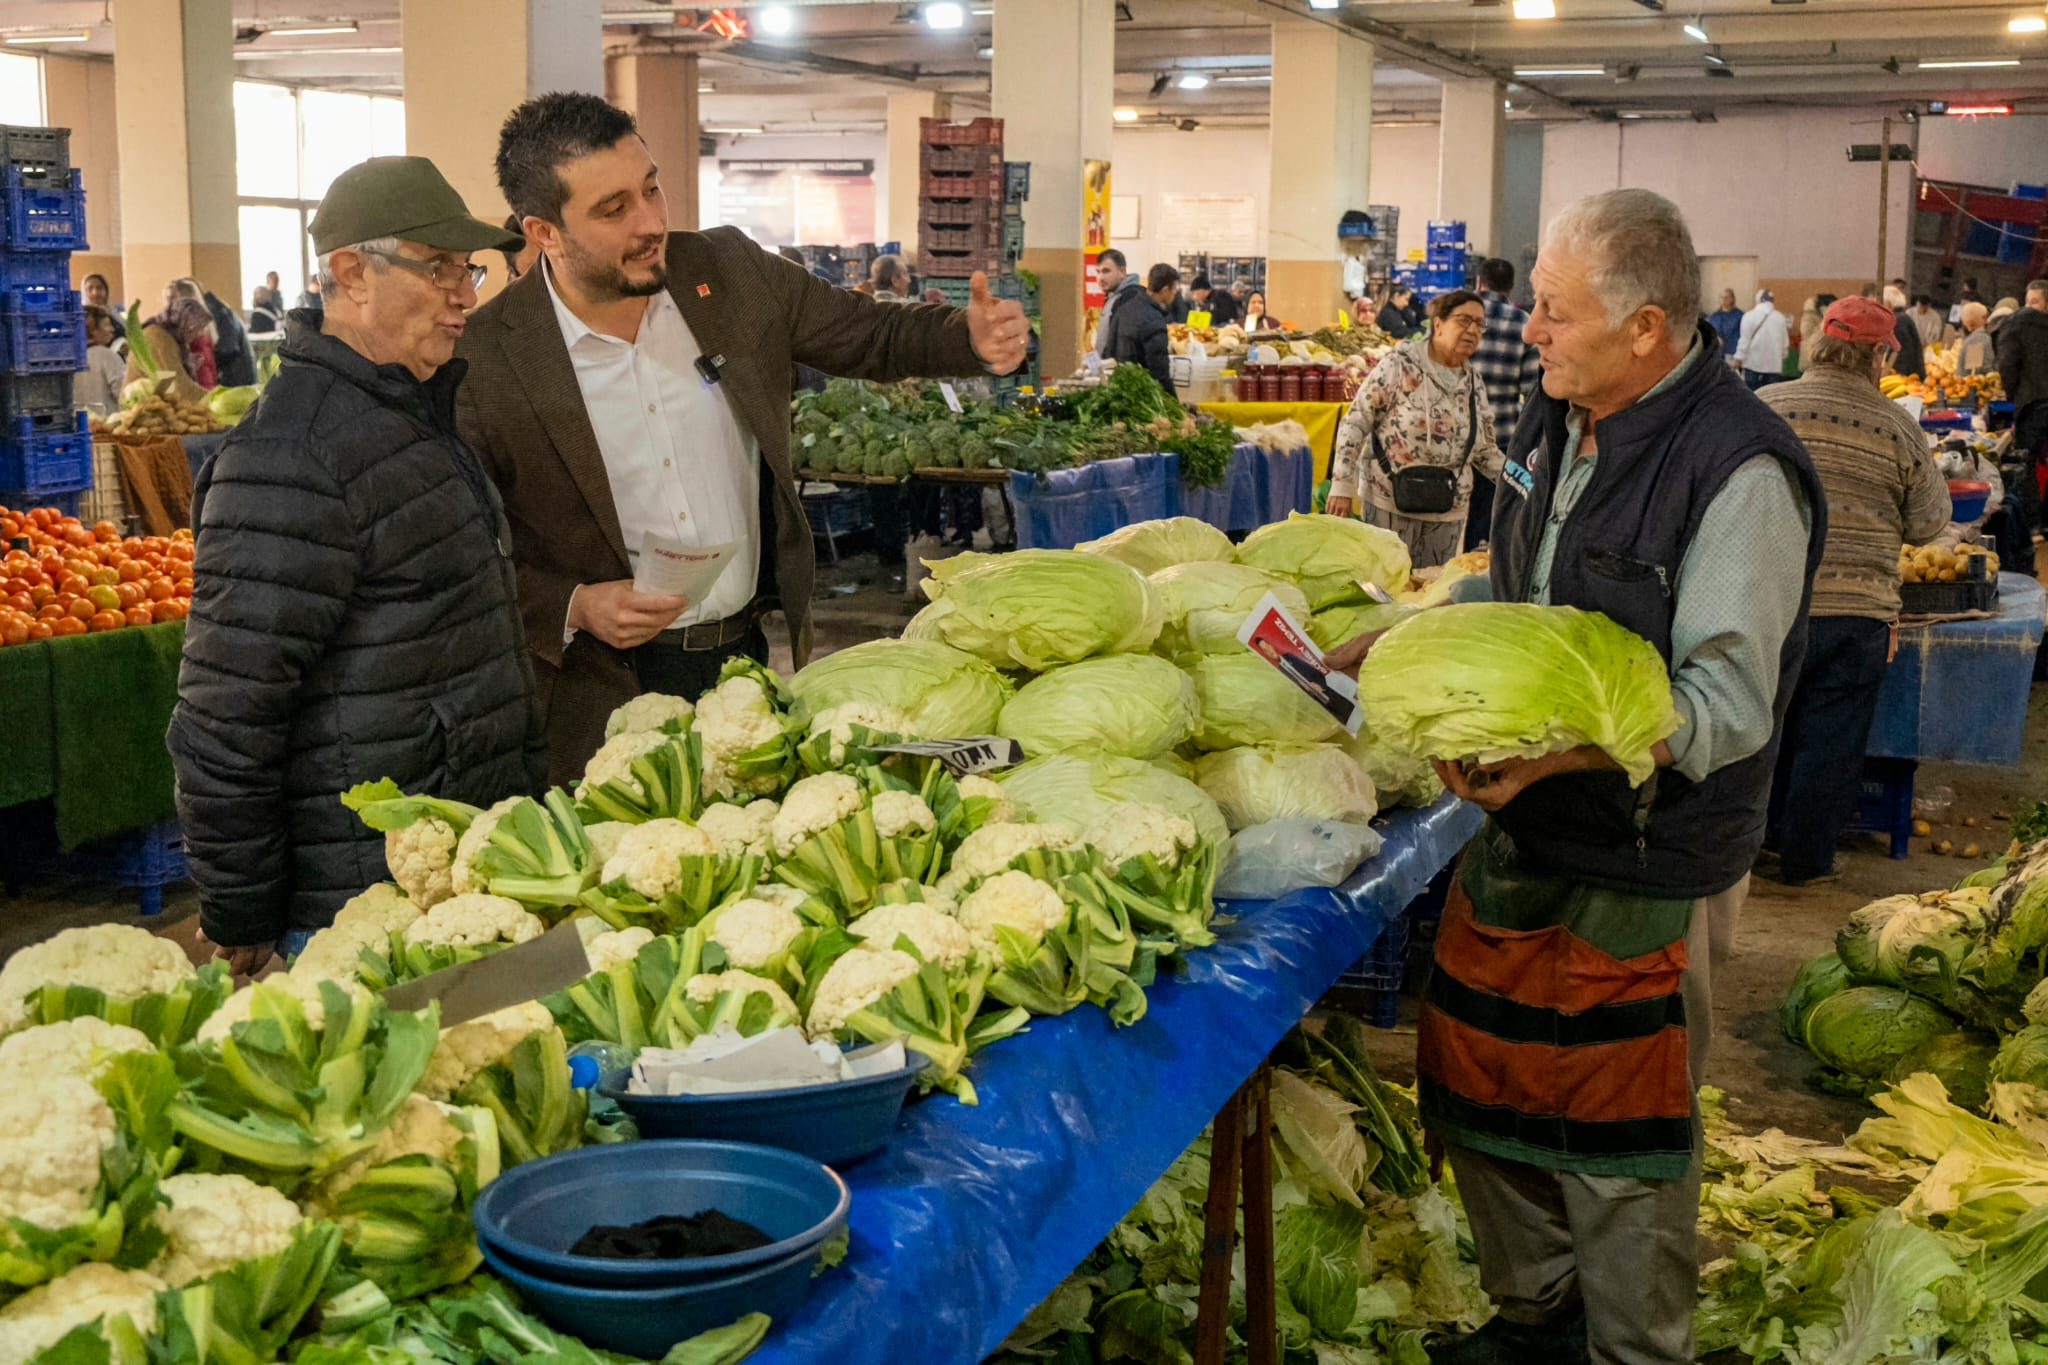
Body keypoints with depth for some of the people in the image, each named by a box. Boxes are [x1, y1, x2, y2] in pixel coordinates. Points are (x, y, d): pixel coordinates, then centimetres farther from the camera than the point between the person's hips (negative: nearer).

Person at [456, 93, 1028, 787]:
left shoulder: (731, 271, -1)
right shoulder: (484, 359, -13)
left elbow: (872, 333, 10)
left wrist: (974, 338, -9)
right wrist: (575, 610, -20)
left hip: (754, 655, 4)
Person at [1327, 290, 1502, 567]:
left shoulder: (1474, 380, 8)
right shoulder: (1401, 364, -9)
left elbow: (1485, 449, 18)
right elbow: (1355, 422, -10)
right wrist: (1342, 485, -15)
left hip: (1449, 511, 5)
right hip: (1390, 503, -5)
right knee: (1385, 584, -1)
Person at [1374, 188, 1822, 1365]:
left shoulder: (1740, 472, -21)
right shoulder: (1561, 419, 5)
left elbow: (1728, 700, -24)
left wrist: (1565, 749, -37)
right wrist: (1405, 642, 9)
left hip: (1645, 867, -8)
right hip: (1520, 836, 8)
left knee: (1618, 1140, 5)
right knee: (1483, 1087, 18)